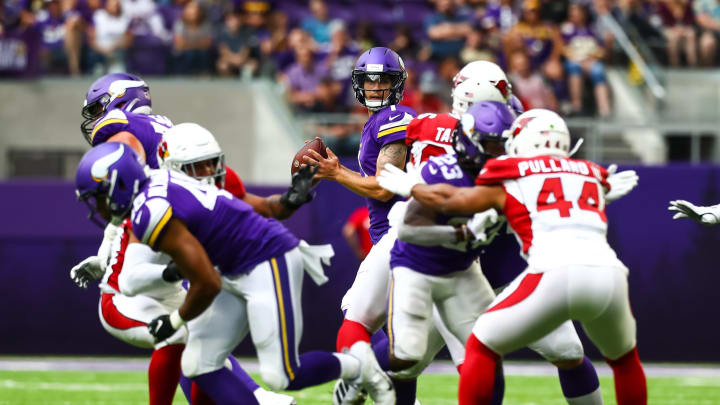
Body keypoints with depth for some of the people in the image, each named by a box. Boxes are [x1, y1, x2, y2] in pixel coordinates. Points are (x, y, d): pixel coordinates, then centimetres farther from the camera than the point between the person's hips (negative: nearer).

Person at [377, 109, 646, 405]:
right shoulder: (592, 177, 27)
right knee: (623, 358, 29)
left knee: (480, 347, 13)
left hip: (555, 273, -4)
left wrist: (408, 186, 43)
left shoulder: (510, 181, 16)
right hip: (610, 273, 4)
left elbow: (449, 200, 24)